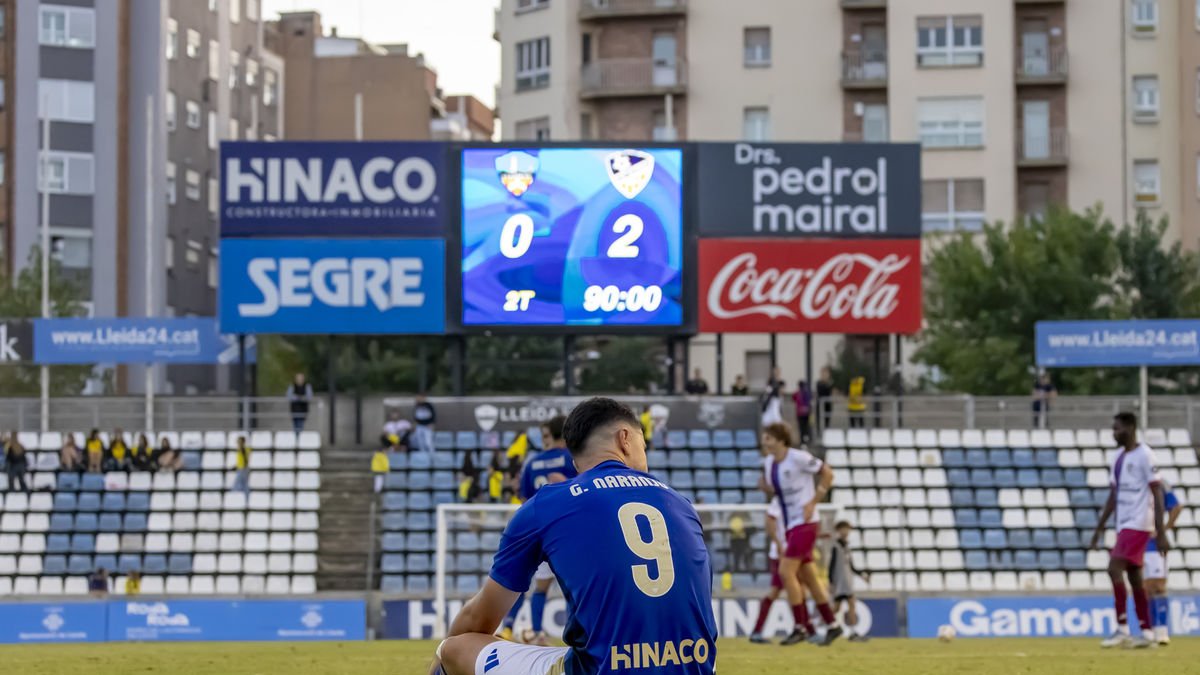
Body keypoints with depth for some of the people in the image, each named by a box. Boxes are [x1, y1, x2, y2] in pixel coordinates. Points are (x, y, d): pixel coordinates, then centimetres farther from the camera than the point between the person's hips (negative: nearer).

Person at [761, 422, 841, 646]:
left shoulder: (798, 458, -14)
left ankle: (799, 628, -8)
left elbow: (827, 474, -8)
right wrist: (767, 487, 0)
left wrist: (813, 503, -13)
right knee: (808, 577, 10)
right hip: (790, 526, 8)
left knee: (786, 571, -14)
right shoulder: (769, 463, 8)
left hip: (805, 524, -8)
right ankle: (832, 625, 18)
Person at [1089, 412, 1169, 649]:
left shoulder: (1144, 456, -10)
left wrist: (1161, 533, -17)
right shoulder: (1119, 458, 15)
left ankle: (1122, 629, -15)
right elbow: (1113, 496, 21)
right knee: (1134, 577, 7)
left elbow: (1157, 494, -13)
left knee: (1114, 568, -17)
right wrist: (1100, 528, 18)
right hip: (1124, 525, 9)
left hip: (1138, 524, -9)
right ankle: (1145, 632, 10)